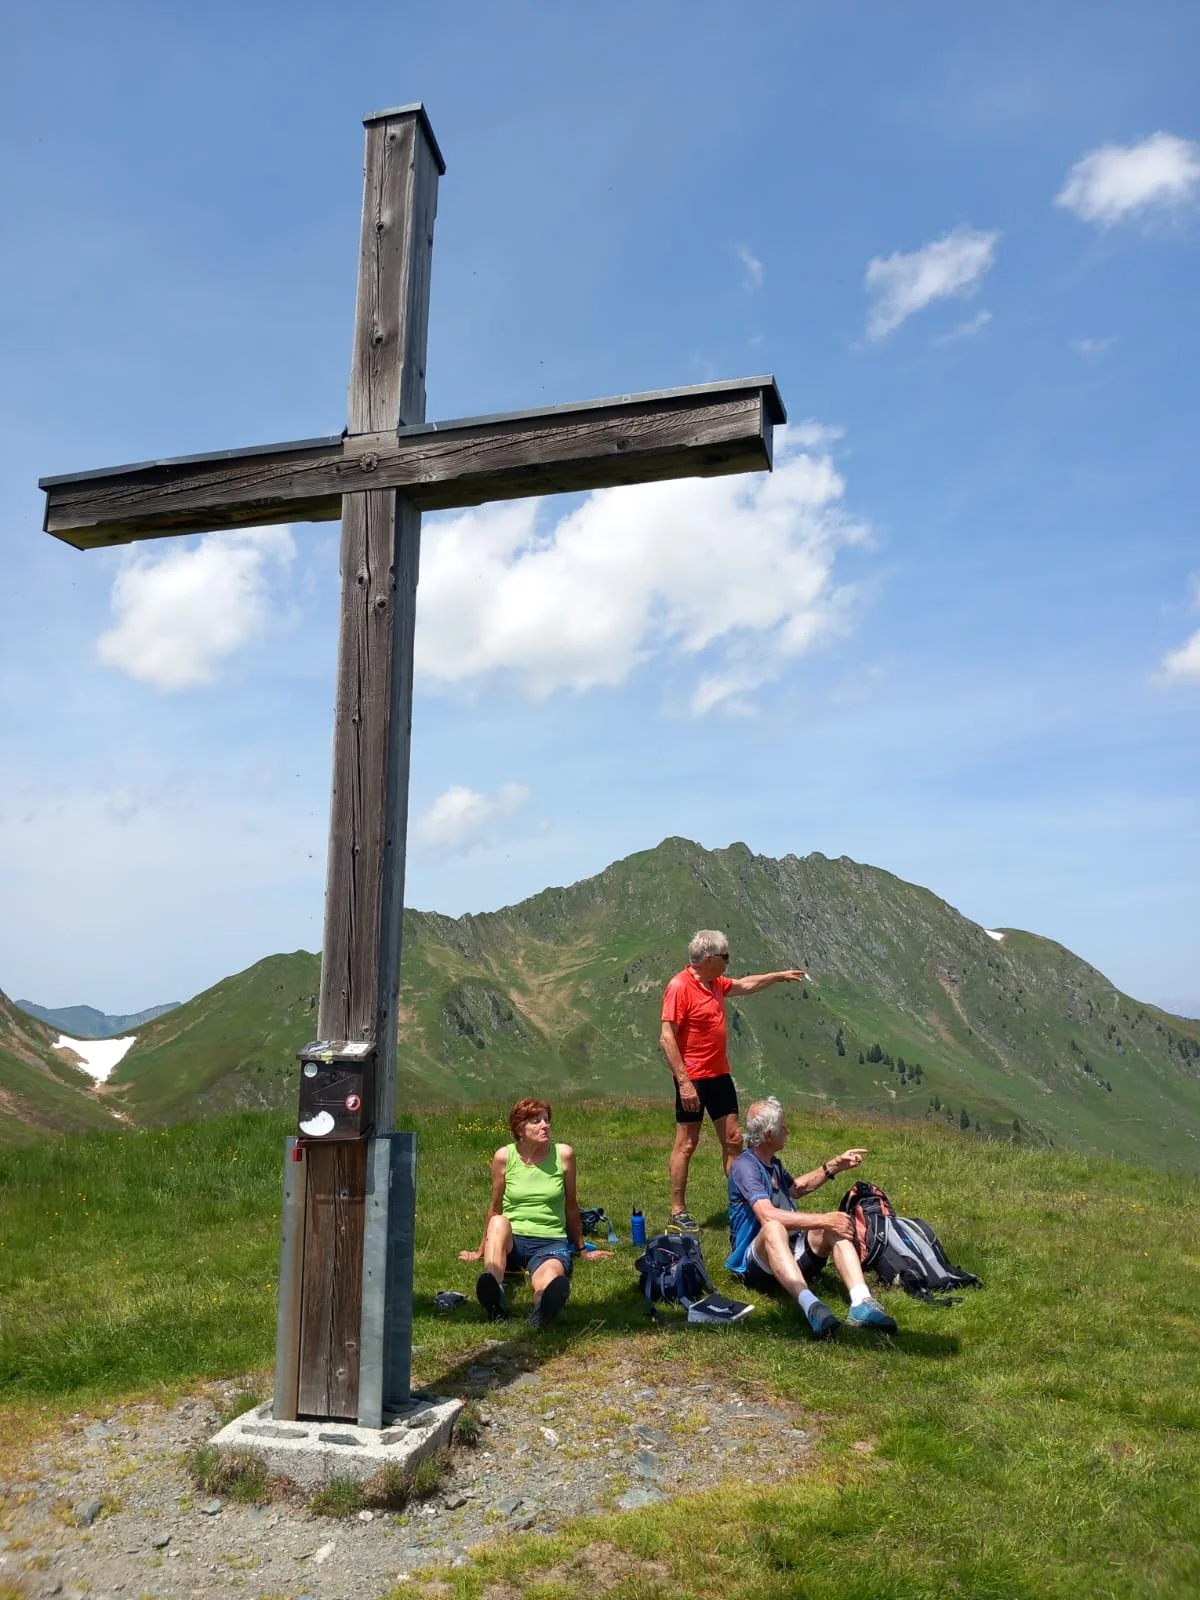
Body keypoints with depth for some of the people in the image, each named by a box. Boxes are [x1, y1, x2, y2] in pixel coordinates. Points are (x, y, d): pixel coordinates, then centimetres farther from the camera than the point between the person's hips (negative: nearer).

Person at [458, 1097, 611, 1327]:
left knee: (549, 1281, -36)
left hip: (552, 1242, 0)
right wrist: (481, 1251, 24)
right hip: (510, 1242, 1)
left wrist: (581, 1250, 21)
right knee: (499, 1222, -35)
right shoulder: (504, 1157, -1)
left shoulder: (564, 1154, -1)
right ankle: (495, 1297, -58)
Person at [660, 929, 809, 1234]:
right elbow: (667, 1038, -21)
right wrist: (684, 1082, -24)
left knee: (733, 1139, 12)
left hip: (720, 1074, 9)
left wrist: (780, 976, 34)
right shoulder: (680, 987, -18)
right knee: (686, 1143, -1)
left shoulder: (716, 983, 9)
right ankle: (678, 1214, 9)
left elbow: (745, 985, 31)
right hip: (693, 1079, -9)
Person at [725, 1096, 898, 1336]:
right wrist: (823, 1220, -31)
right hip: (756, 1261, -8)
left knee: (835, 1228, -17)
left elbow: (796, 1189, 36)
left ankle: (861, 1303, -40)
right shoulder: (745, 1166, -15)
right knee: (774, 1228, -40)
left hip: (792, 1253, 8)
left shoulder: (772, 1162, 16)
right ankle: (810, 1305, -62)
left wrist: (833, 1166, 27)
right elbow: (767, 1216, -30)